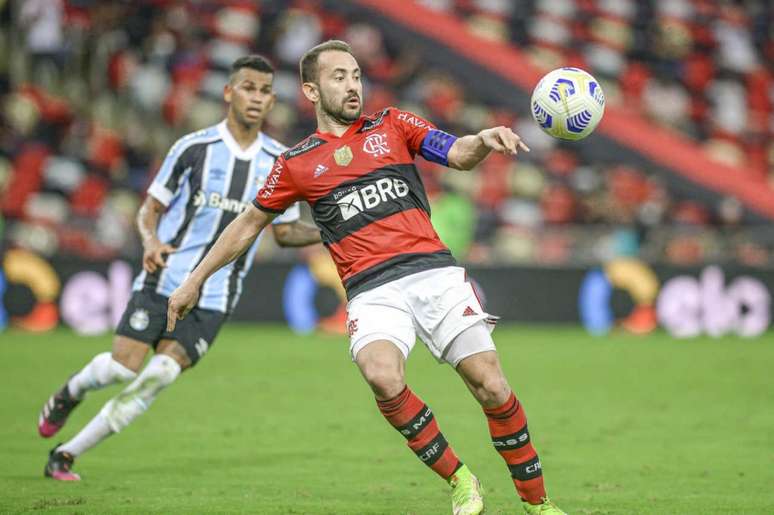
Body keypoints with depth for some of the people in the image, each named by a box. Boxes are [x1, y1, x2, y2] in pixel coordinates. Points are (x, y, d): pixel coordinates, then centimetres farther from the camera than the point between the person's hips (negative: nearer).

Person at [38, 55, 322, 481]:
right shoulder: (194, 147, -3)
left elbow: (285, 232, 14)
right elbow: (150, 208, 4)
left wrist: (327, 234, -5)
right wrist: (151, 241, -17)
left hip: (213, 299, 2)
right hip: (164, 280, -2)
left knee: (157, 378, -13)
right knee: (122, 368, -12)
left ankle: (66, 455, -1)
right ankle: (70, 392, 25)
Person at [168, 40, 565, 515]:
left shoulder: (392, 125, 15)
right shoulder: (296, 164, 15)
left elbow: (458, 155, 3)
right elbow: (250, 223, 27)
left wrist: (485, 140, -21)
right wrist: (195, 281, 29)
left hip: (434, 272, 1)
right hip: (372, 291, -1)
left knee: (490, 385, -10)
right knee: (384, 378, -31)